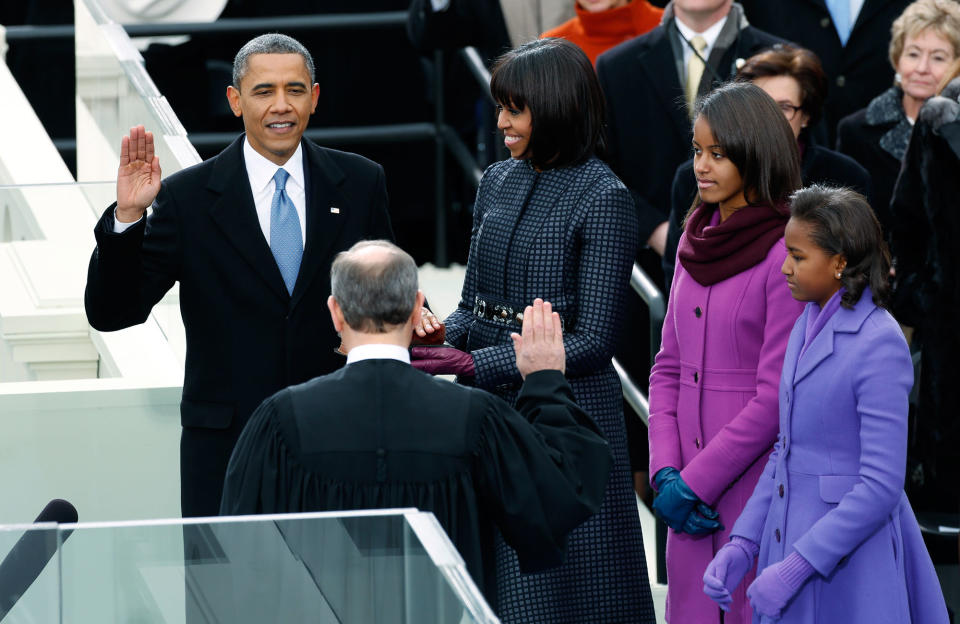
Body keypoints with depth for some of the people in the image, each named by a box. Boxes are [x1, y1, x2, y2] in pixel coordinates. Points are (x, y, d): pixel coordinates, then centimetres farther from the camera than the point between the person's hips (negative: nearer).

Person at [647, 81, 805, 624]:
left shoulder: (785, 255, -12)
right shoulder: (698, 243, 11)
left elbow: (777, 396, -15)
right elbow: (669, 367, 13)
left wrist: (694, 482, -12)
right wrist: (666, 471, -1)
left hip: (760, 484, -7)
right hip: (693, 498, 7)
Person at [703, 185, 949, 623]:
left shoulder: (879, 345, -16)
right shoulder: (808, 324, 10)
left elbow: (881, 485, -19)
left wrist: (795, 568, -20)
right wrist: (743, 545, 7)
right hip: (792, 534, 8)